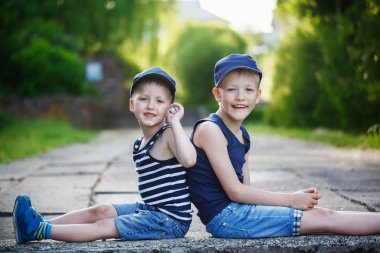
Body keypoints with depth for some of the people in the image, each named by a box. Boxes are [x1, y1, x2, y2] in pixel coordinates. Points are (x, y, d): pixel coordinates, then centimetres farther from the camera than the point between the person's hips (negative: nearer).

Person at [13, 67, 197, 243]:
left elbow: (188, 160, -36)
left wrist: (175, 122, -29)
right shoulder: (139, 144, 12)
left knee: (103, 226, -8)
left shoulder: (169, 135, -14)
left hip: (170, 219, -8)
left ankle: (39, 230, -5)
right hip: (151, 210, 8)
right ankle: (42, 224, 11)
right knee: (101, 211, 8)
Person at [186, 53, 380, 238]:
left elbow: (245, 190, 12)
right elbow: (235, 191, -18)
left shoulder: (242, 135, 14)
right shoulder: (209, 129, -14)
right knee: (322, 218, -8)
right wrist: (290, 200, -12)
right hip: (224, 217, -9)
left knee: (320, 214, 2)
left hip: (237, 211, 9)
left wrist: (294, 196, -2)